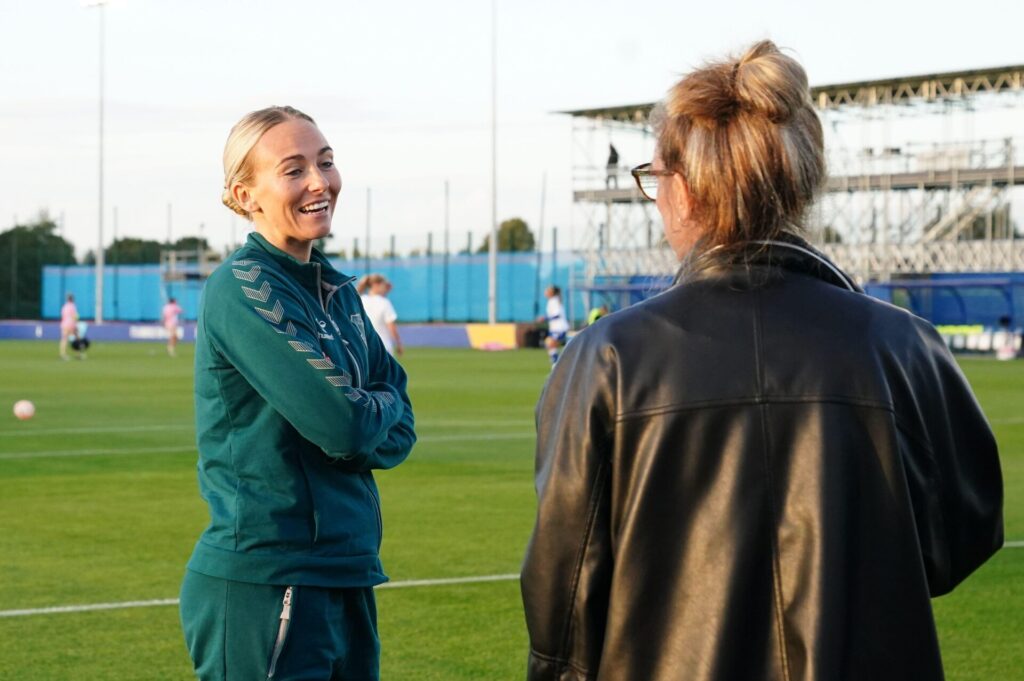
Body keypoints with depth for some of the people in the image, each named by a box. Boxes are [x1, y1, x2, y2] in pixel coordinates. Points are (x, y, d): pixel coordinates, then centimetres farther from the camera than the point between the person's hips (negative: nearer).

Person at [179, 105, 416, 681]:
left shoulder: (338, 290, 12)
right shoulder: (242, 289, -14)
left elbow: (400, 428, 8)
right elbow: (343, 424, -19)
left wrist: (355, 433, -11)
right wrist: (381, 407, 1)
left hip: (346, 579, 8)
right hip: (263, 586, -8)